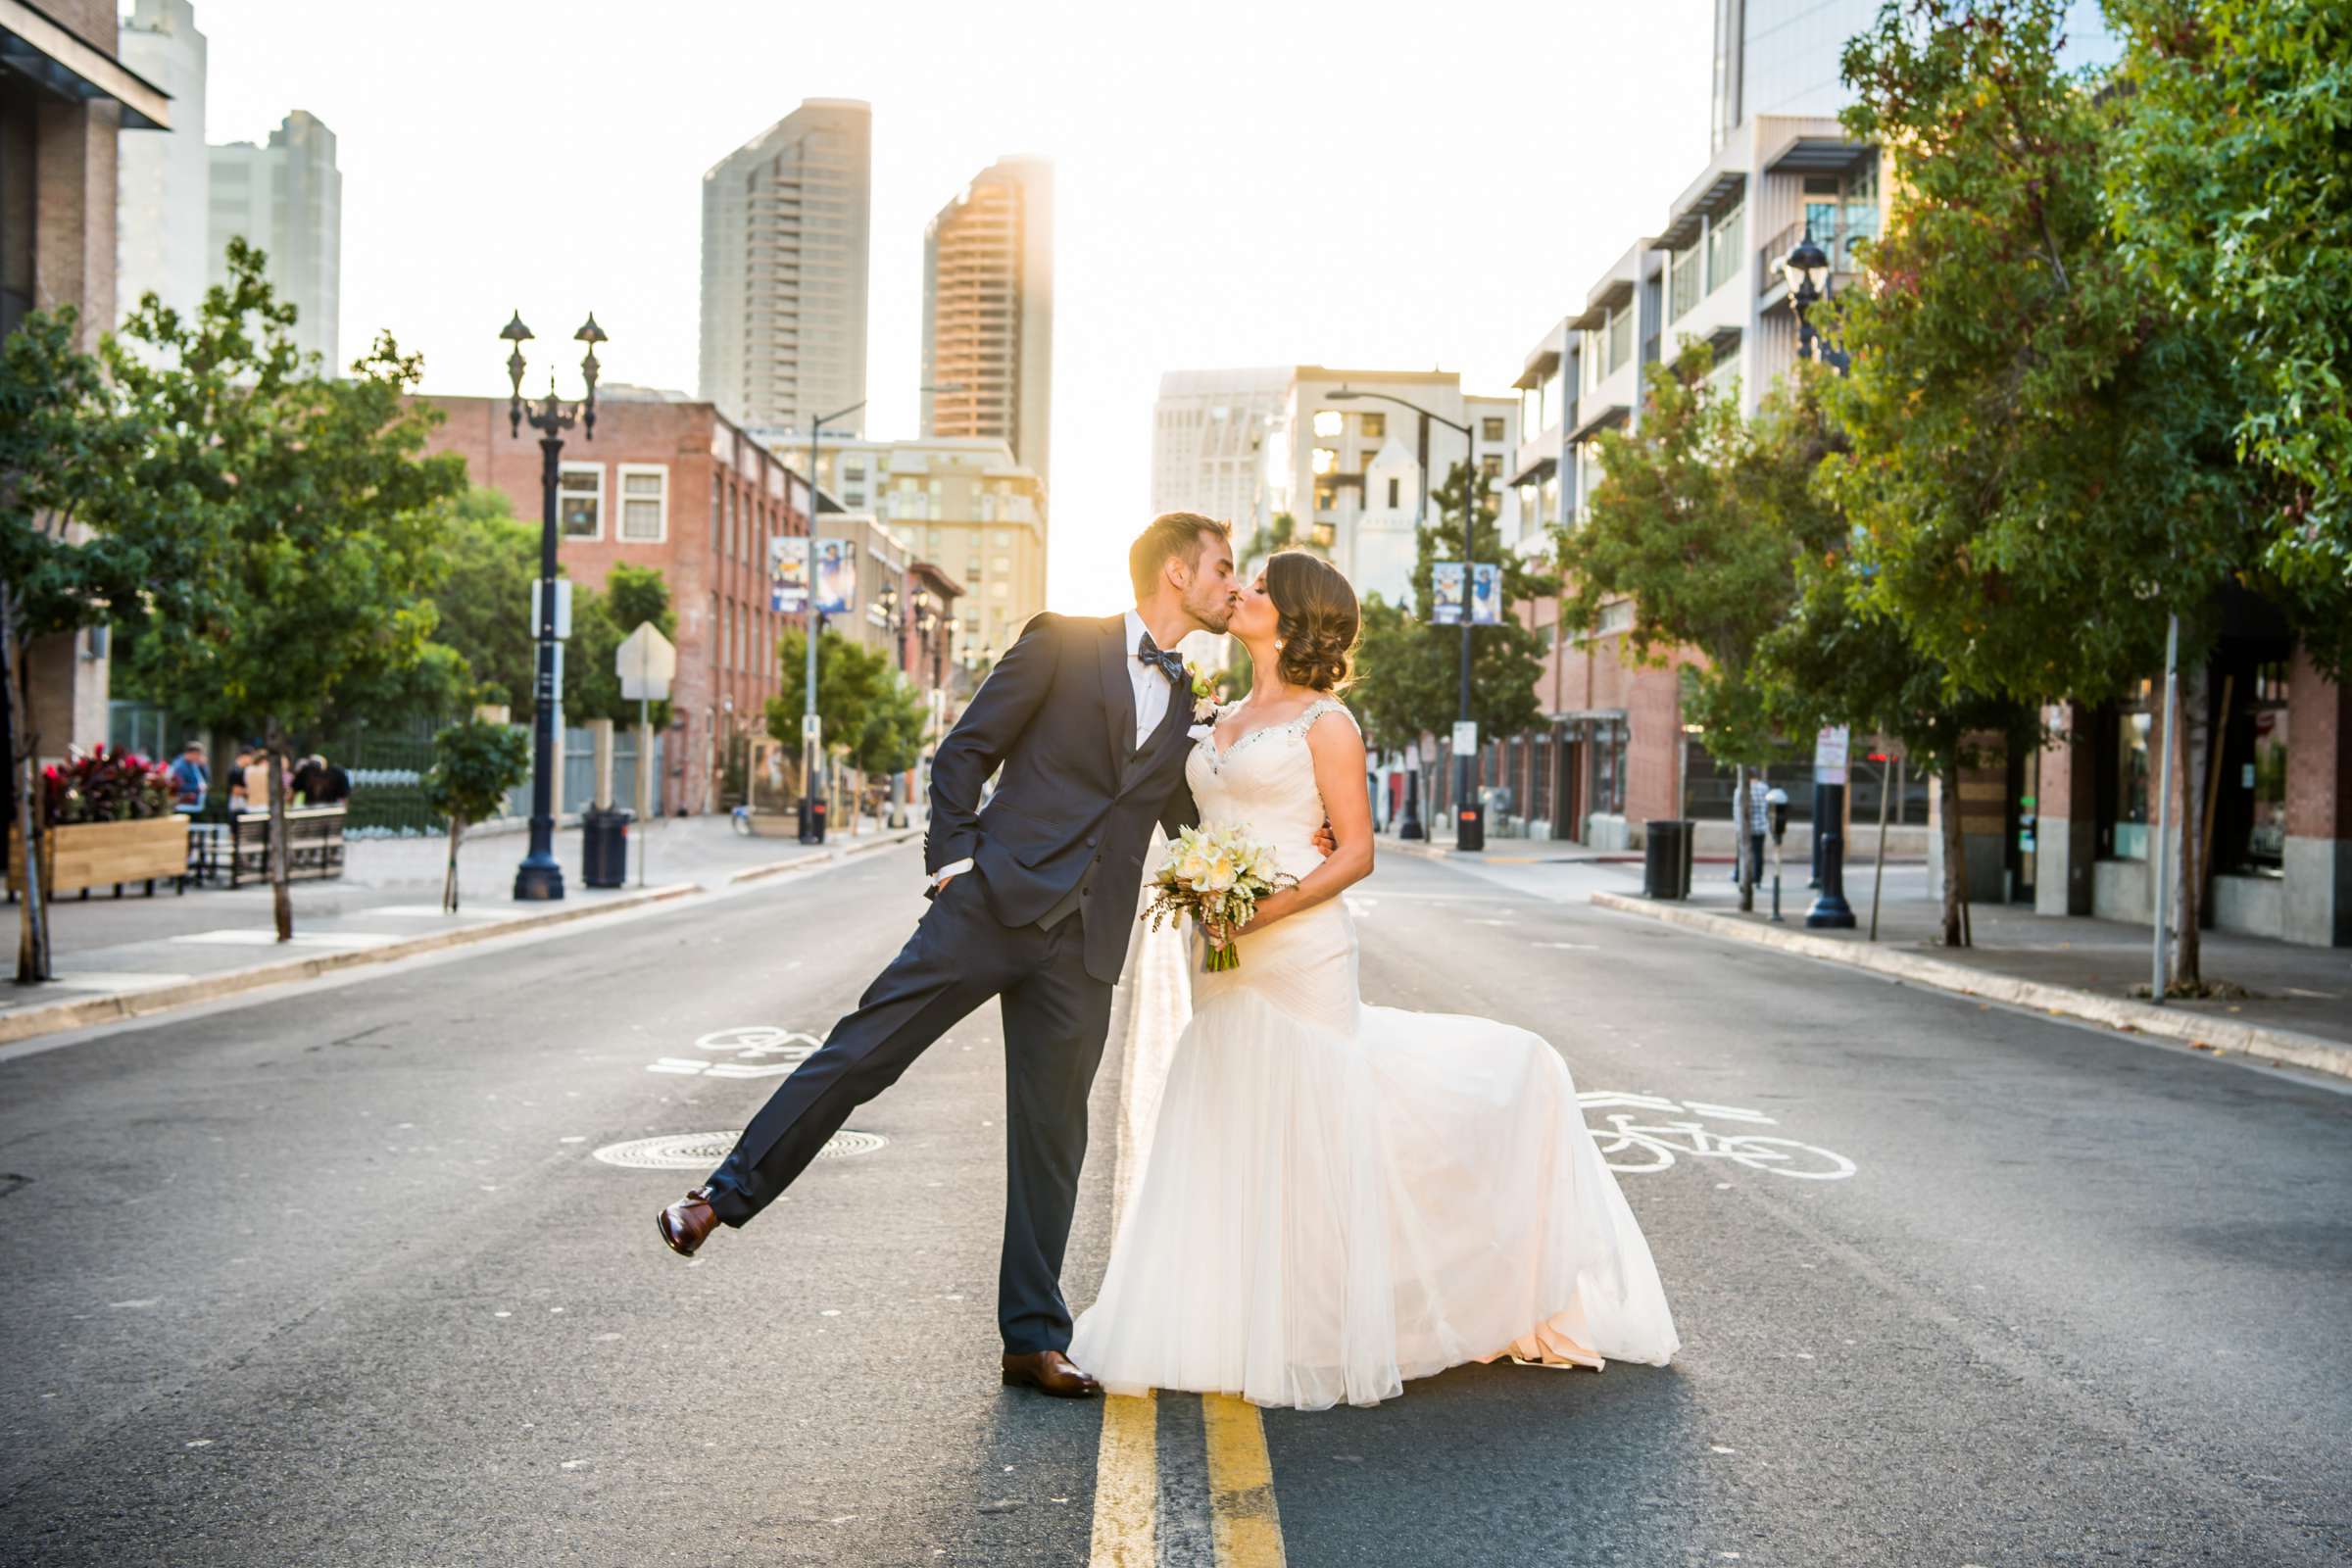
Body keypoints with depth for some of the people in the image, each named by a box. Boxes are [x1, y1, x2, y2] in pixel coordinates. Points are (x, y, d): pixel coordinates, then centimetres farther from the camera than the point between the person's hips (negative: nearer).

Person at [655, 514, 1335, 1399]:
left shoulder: (1189, 705, 18)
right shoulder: (1062, 643, 1)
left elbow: (1191, 819, 23)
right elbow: (964, 753, 1)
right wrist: (957, 860, -8)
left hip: (1083, 945, 5)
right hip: (993, 904, -4)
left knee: (1053, 1141, 7)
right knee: (860, 1051, -5)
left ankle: (1034, 1340, 15)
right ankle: (726, 1195, 13)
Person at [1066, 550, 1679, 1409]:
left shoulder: (1325, 721, -4)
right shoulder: (1223, 722, 17)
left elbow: (1355, 852, -8)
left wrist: (1270, 907, -20)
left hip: (1298, 952, -7)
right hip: (1223, 960, 7)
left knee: (1302, 1136, -4)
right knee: (1229, 1138, 8)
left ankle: (1314, 1340, 8)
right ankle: (1238, 1330, 18)